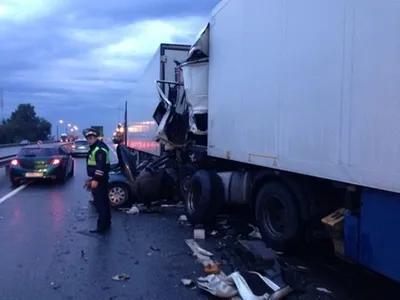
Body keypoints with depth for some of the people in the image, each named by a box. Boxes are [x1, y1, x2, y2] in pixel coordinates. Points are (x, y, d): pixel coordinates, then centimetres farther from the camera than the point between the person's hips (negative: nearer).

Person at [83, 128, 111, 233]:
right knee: (104, 201, 16)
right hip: (99, 178, 11)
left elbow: (101, 166, -27)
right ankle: (106, 223, 25)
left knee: (100, 203, -8)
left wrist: (95, 179, -27)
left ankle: (102, 226, -4)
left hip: (99, 180, -11)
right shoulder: (95, 147, 15)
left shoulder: (99, 148, -19)